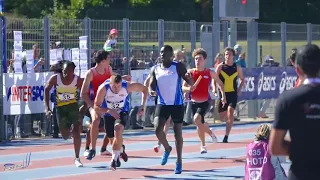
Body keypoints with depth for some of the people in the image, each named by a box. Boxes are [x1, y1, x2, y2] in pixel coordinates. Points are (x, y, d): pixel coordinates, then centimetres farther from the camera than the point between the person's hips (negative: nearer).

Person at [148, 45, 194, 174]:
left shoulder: (178, 67, -6)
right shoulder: (155, 69, 4)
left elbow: (191, 84, -11)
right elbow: (151, 85, 5)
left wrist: (189, 78, -35)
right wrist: (151, 91, -20)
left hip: (177, 104, -2)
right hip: (162, 104, 3)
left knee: (178, 133, 2)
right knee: (158, 129, -14)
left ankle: (179, 161, 13)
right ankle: (167, 149, 16)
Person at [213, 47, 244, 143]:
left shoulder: (237, 68, 3)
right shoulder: (220, 66, -1)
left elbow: (242, 79, 18)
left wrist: (239, 88, 3)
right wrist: (214, 88, -19)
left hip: (233, 94, -1)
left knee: (230, 113, -21)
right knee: (222, 117, 7)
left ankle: (226, 137, -19)